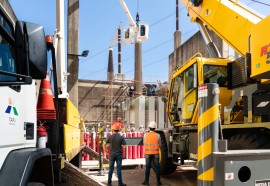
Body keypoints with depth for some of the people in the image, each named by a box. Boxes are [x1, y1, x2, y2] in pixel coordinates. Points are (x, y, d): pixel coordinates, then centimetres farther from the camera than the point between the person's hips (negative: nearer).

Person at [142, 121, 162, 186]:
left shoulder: (145, 135, -5)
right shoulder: (157, 135, -7)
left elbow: (144, 144, 5)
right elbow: (159, 144, 3)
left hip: (148, 153, 1)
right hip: (155, 153, 0)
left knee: (147, 167, 8)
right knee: (157, 167, 6)